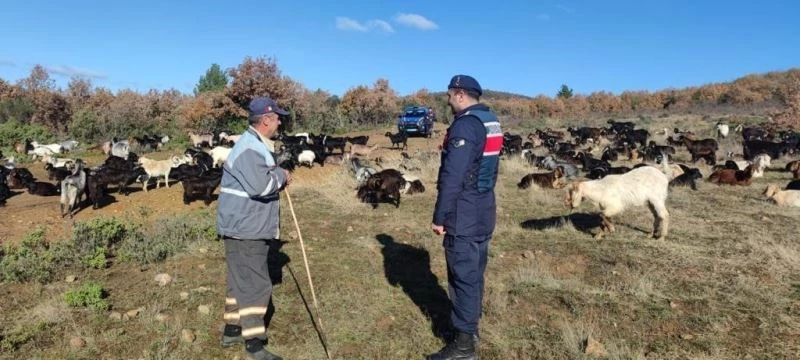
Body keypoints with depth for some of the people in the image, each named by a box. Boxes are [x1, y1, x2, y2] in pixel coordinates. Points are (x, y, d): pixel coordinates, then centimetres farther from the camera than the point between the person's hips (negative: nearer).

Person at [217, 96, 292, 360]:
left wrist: (278, 178, 5)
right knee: (255, 284, -4)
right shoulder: (248, 148, -20)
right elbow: (260, 185, -33)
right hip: (244, 229, -11)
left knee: (241, 281, 19)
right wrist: (282, 177, -15)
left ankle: (232, 330, 32)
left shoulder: (258, 146, 14)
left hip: (251, 228, 11)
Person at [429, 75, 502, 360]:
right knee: (474, 272, 18)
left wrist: (440, 216, -17)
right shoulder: (490, 121, 13)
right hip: (484, 208, 10)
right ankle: (470, 328, 32)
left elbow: (452, 177, -22)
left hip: (464, 212, -10)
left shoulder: (465, 125, -18)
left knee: (463, 275, -2)